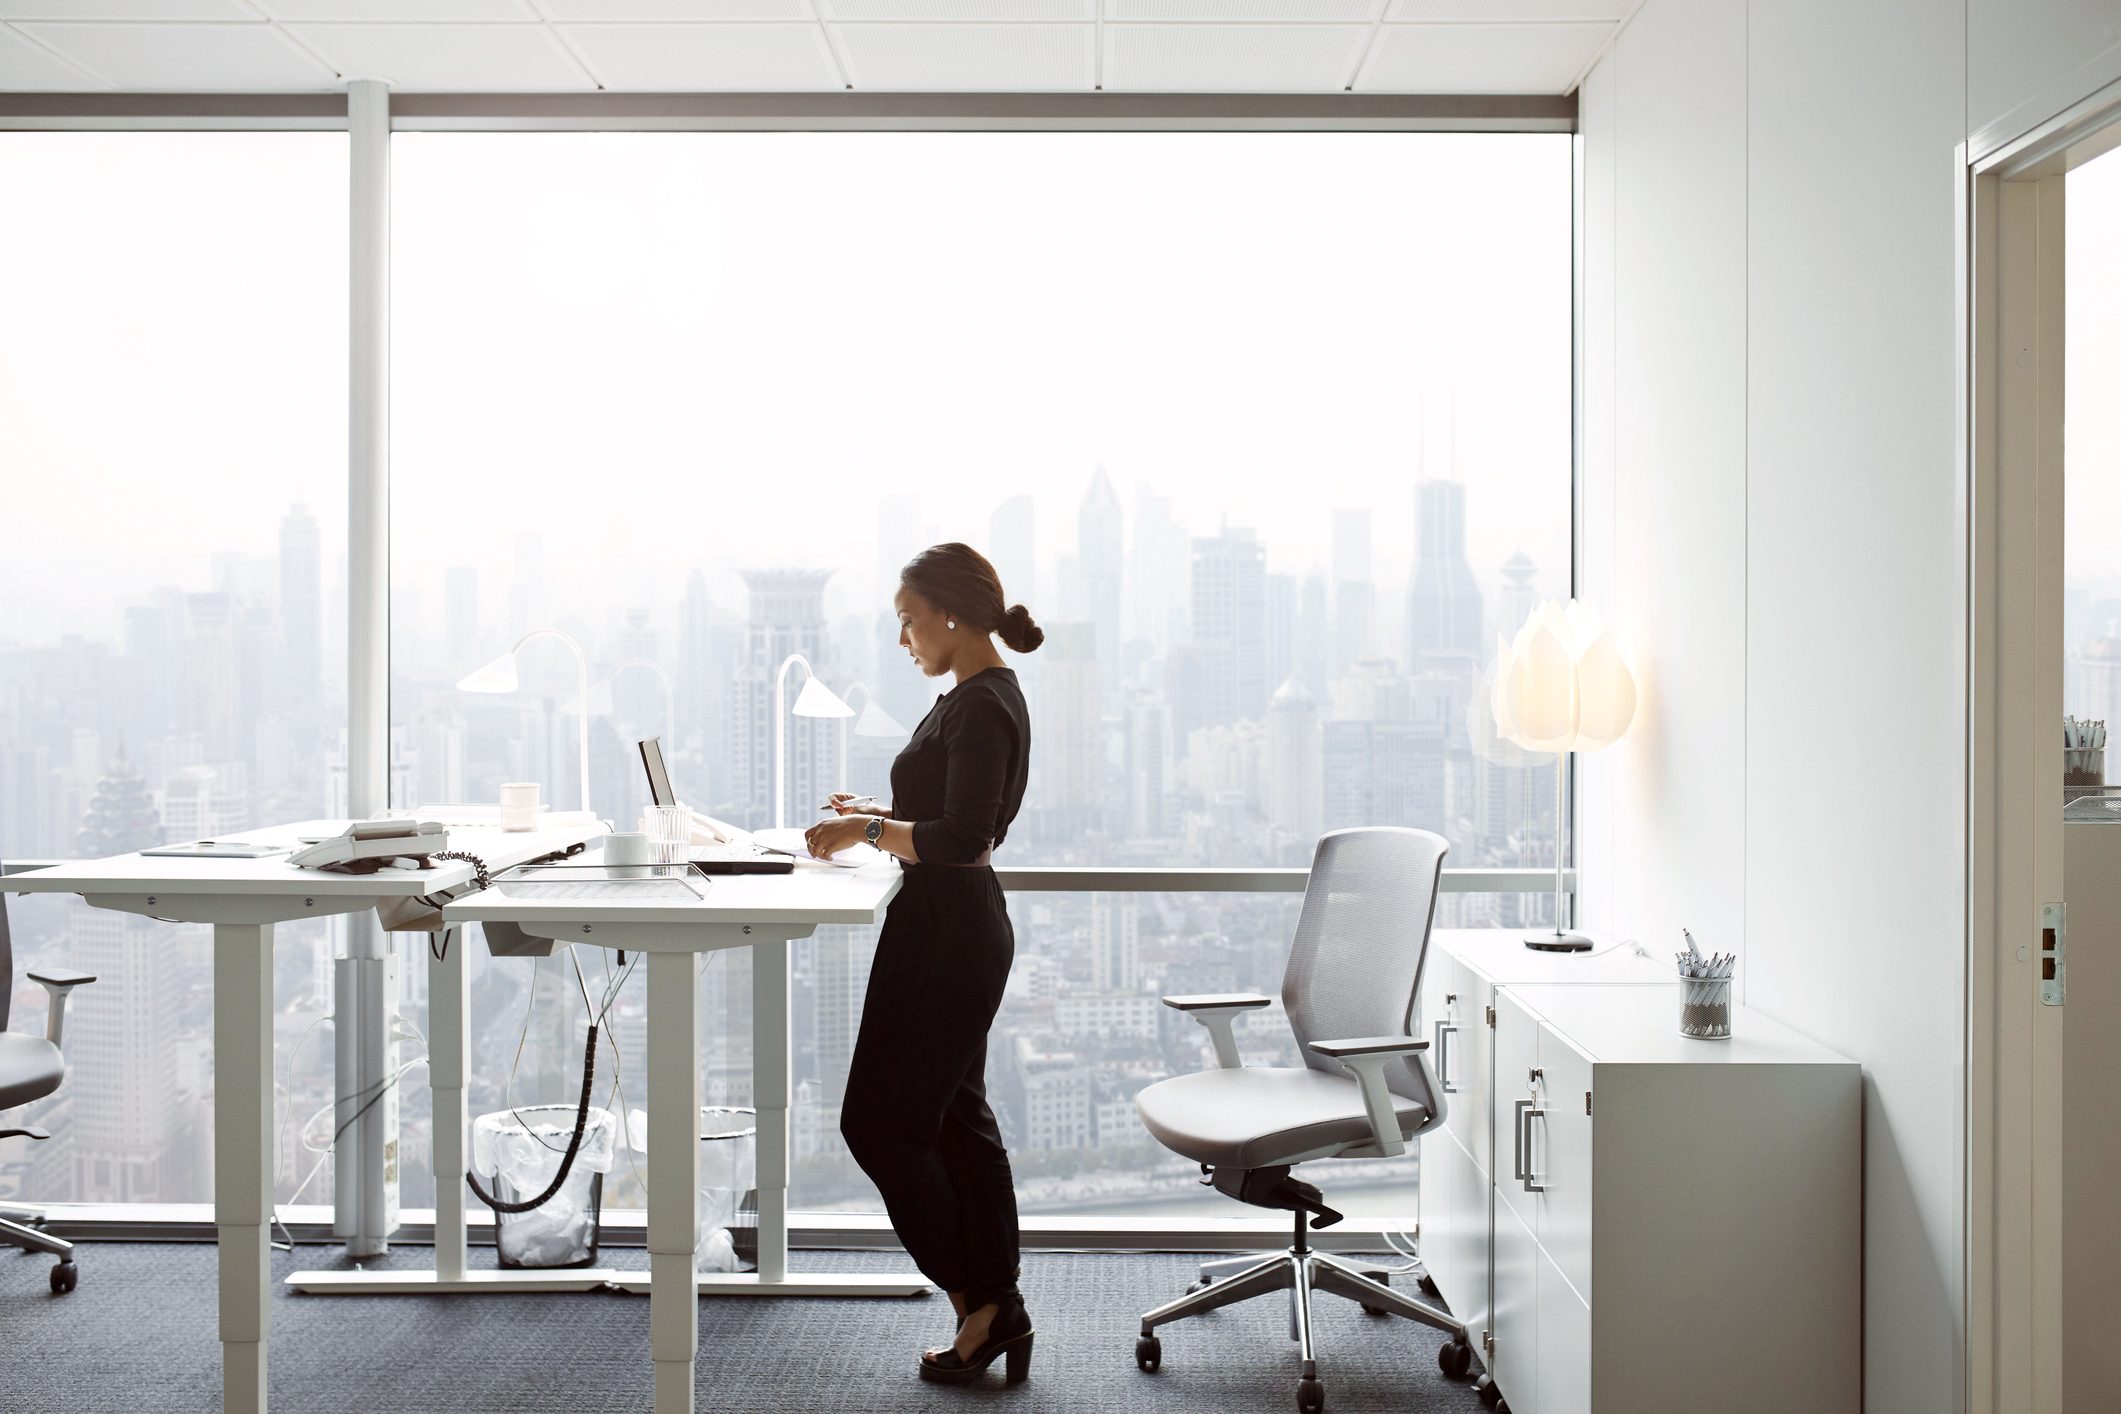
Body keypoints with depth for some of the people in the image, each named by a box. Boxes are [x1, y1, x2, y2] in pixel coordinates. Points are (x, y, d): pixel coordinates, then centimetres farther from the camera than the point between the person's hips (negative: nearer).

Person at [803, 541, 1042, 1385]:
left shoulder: (982, 706, -19)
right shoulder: (979, 698, 13)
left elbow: (962, 838, -25)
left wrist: (868, 832, -16)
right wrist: (877, 816, 12)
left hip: (946, 938, -11)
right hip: (956, 930, 11)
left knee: (879, 1123, -1)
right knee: (955, 1120, 15)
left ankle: (981, 1302, 9)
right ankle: (998, 1312, 22)